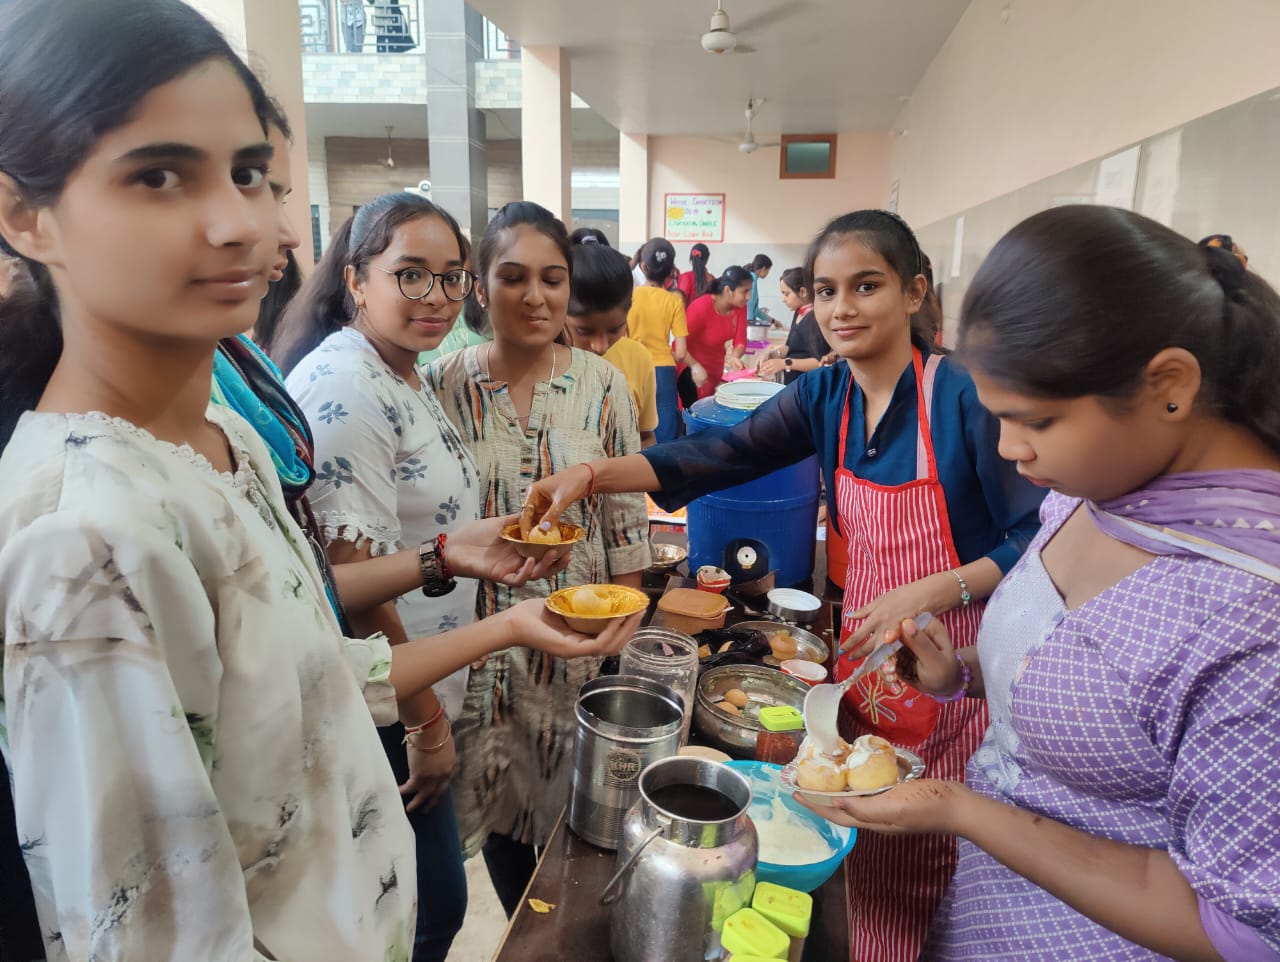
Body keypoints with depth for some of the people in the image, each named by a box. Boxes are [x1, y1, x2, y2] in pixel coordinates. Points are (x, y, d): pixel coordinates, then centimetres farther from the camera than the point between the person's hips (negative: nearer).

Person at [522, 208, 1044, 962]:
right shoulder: (823, 397, -1)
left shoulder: (964, 396, -16)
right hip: (865, 666, 4)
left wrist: (929, 593, -26)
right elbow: (719, 456, -13)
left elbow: (1036, 538, -13)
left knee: (943, 870, 12)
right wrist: (592, 474, -25)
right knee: (872, 867, 19)